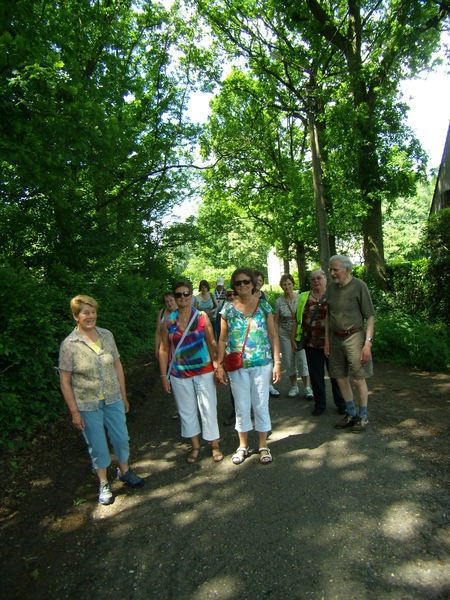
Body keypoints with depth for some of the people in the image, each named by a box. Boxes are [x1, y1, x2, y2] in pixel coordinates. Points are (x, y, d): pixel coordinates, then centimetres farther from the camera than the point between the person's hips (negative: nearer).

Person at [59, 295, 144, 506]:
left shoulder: (107, 336, -2)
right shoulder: (69, 344, -13)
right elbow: (65, 381, -9)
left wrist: (123, 395, 9)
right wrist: (74, 412, -9)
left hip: (112, 399, 3)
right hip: (87, 405, -3)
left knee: (121, 438, 13)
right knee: (97, 445, 11)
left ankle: (124, 471, 40)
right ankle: (103, 484, 33)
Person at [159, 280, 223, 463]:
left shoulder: (202, 317, -2)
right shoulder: (168, 321, -2)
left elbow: (212, 343, 1)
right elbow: (164, 350, 2)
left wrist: (217, 367, -3)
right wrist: (163, 375, 1)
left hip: (204, 371, -1)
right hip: (179, 374, 1)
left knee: (208, 408, 5)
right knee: (186, 411, 12)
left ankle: (214, 445, 25)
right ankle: (195, 446, 31)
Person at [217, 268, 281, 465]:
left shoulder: (264, 306, 1)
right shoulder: (228, 308, 2)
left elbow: (273, 336, 2)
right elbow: (222, 339, 6)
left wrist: (277, 362, -3)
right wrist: (220, 365, 2)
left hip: (261, 365, -1)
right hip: (237, 366, 1)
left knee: (261, 405, 8)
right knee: (241, 407, 11)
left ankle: (263, 446, 27)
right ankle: (243, 446, 29)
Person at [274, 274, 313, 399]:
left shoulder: (300, 298, -1)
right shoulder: (279, 301, 0)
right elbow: (276, 322, 4)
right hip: (285, 334, 1)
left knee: (302, 359, -6)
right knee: (289, 361, 6)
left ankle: (307, 387, 5)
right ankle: (294, 387, 21)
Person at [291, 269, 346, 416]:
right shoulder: (304, 298, 8)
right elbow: (297, 320, 9)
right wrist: (293, 337, 5)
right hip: (312, 344, 2)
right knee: (316, 376, 10)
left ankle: (341, 404, 26)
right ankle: (320, 404, 26)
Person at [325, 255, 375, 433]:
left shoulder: (359, 286, -9)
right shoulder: (331, 287, 8)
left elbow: (370, 317, -9)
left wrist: (368, 342, -14)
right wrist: (327, 339, 13)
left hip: (354, 337, -5)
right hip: (335, 338, 5)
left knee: (359, 380, 1)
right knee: (341, 378, 10)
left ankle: (363, 417, 20)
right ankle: (351, 414, 28)